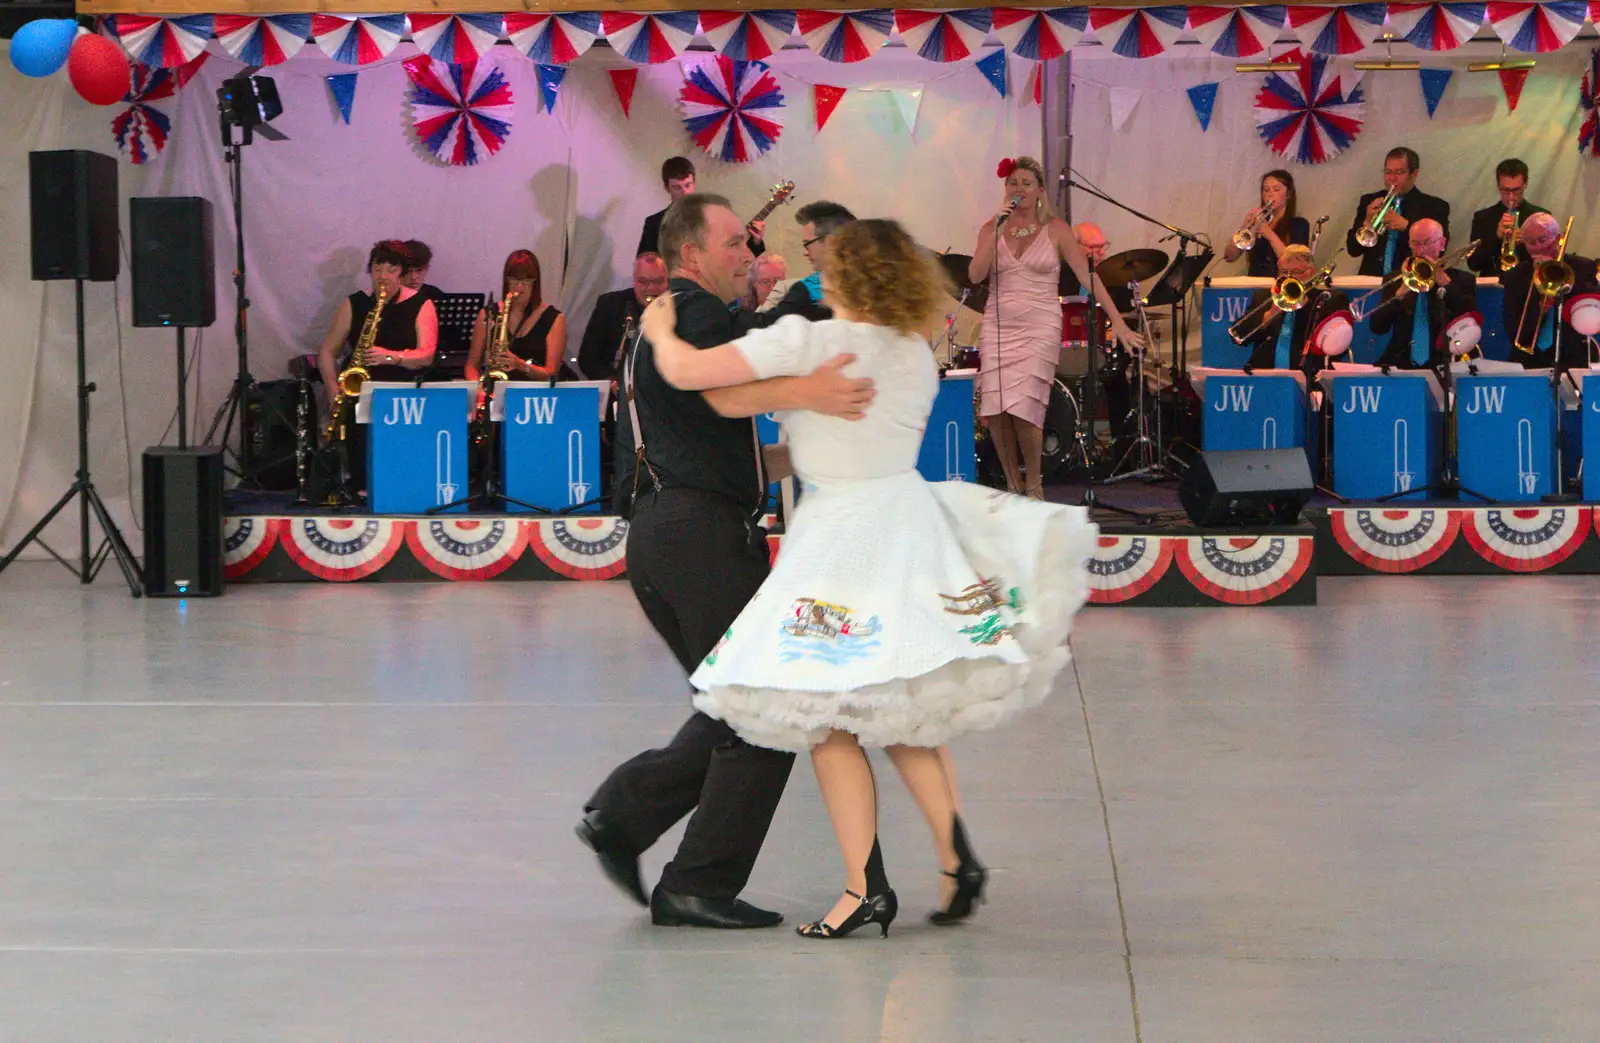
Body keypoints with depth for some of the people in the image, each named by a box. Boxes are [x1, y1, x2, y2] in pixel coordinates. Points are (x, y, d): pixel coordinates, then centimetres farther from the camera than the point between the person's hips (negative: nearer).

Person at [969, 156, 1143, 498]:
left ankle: (1033, 484, 4)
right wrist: (999, 230, -12)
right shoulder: (991, 228, 8)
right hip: (998, 326, 3)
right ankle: (1013, 484, 12)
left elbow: (1087, 276, -4)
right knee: (995, 410, -8)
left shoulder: (1055, 229, 1)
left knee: (1023, 406, -16)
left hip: (1040, 327, -3)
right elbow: (975, 275, -7)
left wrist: (1118, 322, -11)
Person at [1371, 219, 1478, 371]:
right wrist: (1400, 293, -12)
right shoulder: (1394, 279, 13)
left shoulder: (1462, 279, 9)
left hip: (1442, 365, -2)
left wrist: (1445, 283, -10)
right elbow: (1377, 327, 2)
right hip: (1400, 363, 2)